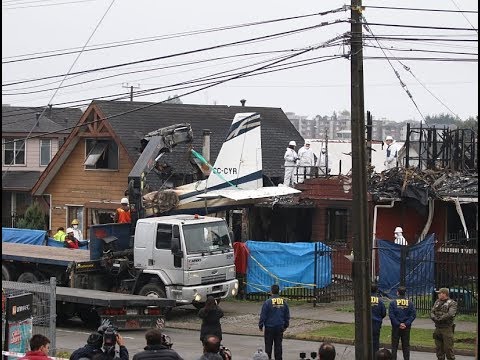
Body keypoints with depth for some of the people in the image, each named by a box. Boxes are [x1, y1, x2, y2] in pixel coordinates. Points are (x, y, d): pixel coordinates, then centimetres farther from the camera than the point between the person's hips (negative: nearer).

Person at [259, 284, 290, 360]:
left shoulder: (267, 302, -13)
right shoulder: (284, 302, 1)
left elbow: (263, 316, -9)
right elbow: (287, 316, 10)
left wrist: (260, 326, 2)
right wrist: (285, 325, 21)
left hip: (269, 327, -3)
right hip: (280, 327, 4)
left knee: (268, 345, 5)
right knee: (278, 345, 9)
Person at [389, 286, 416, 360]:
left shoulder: (393, 303, -5)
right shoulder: (410, 303, 1)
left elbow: (391, 315, -12)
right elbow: (413, 315, -6)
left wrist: (398, 324, -11)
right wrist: (406, 324, -9)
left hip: (396, 327, -2)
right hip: (406, 328, 2)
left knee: (394, 345, 6)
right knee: (406, 345, 8)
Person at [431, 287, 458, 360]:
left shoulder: (452, 303, -6)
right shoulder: (437, 302, 14)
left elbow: (450, 314, -19)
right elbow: (432, 312, 9)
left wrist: (439, 319, -19)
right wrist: (434, 317, -13)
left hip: (447, 329, -6)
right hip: (438, 328, 6)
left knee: (448, 348, -6)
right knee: (439, 348, 10)